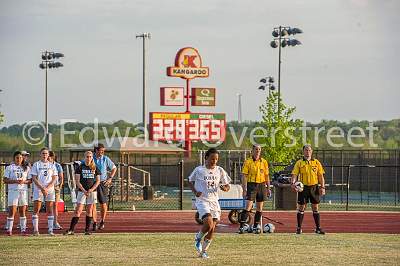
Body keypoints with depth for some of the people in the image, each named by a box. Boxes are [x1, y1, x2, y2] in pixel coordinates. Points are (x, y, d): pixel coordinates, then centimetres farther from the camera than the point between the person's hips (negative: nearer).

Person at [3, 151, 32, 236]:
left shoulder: (26, 168, 12)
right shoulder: (9, 168, 4)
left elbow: (30, 180, 9)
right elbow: (5, 180, -2)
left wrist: (24, 181, -12)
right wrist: (15, 181, -17)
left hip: (23, 191, 3)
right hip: (13, 190, -3)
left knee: (23, 211, 3)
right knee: (12, 211, -7)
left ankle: (23, 230, 6)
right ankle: (9, 230, -3)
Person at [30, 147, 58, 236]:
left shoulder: (52, 165, 10)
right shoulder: (36, 165, 3)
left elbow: (54, 179, 4)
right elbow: (34, 179, -3)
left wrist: (47, 188, -10)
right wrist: (42, 188, -13)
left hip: (50, 190, 2)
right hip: (38, 190, -2)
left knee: (50, 210, 0)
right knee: (36, 210, -6)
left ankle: (50, 230, 2)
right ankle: (35, 230, -5)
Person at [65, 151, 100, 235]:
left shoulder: (95, 168, 6)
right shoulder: (80, 167, 1)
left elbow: (98, 181, 5)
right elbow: (77, 181, -3)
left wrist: (91, 189, -11)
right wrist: (84, 191, -14)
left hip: (92, 191, 2)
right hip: (82, 191, -2)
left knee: (89, 211, 4)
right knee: (78, 211, -8)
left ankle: (87, 230, 9)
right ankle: (71, 230, -8)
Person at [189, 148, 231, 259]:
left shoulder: (220, 171, 5)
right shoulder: (199, 170, -3)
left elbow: (227, 185, 10)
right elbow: (190, 181, 12)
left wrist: (225, 188, -14)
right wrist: (195, 192, -5)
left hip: (214, 201, 4)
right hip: (202, 200, -4)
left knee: (212, 229, 0)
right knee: (208, 223, -22)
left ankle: (203, 251, 14)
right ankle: (198, 238, 7)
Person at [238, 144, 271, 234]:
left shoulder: (264, 162, 10)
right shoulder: (248, 162, -2)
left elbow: (267, 176, 15)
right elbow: (244, 176, -4)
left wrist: (268, 188, 11)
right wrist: (244, 189, -11)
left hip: (262, 185, 4)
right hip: (251, 185, -4)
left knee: (259, 208, 7)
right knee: (248, 207, -13)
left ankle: (256, 226, 17)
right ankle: (241, 226, -13)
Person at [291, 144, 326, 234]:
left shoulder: (316, 163, 7)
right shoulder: (299, 163, 3)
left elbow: (321, 176, 7)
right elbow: (294, 174, -4)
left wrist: (322, 187, -2)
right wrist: (293, 183, -22)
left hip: (314, 187, 1)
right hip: (303, 187, -1)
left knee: (315, 208, 4)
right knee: (301, 208, 1)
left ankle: (318, 228, 8)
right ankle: (299, 228, 7)